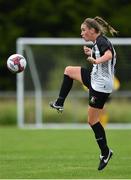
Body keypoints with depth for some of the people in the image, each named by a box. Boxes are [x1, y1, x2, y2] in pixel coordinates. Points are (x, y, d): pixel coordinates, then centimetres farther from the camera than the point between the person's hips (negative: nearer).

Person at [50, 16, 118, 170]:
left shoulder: (101, 41, -17)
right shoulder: (98, 42, 11)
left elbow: (109, 55, -37)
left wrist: (96, 61, -51)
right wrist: (91, 54, 22)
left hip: (101, 86, -10)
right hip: (95, 79, 10)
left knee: (92, 120, -4)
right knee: (69, 70, 17)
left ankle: (105, 152, 6)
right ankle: (59, 104, 20)